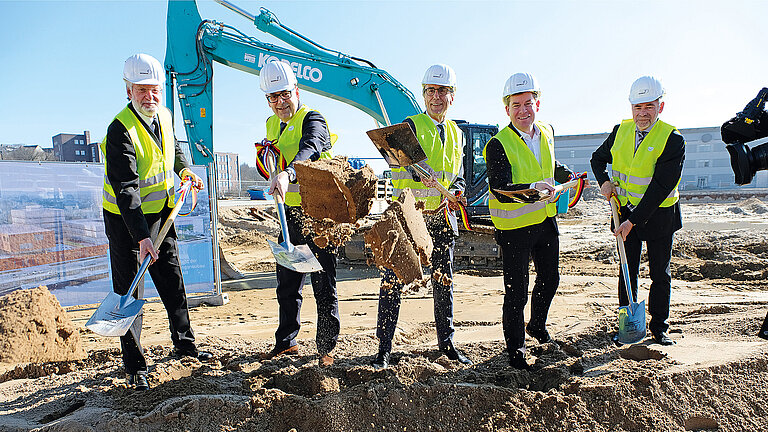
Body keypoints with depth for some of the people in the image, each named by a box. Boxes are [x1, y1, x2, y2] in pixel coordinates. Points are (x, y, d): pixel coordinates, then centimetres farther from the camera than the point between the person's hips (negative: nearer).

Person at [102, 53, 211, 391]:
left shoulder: (164, 116, 0)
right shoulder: (120, 130, -23)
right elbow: (125, 189, -30)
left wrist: (185, 170, 4)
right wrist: (142, 236, -38)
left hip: (161, 212, 7)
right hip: (124, 218, -6)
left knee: (172, 281, 15)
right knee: (129, 291, 0)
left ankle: (183, 343, 33)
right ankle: (133, 366, 13)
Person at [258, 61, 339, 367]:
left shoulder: (312, 118, -12)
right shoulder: (272, 125, 13)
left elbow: (310, 147, -35)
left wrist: (287, 173, -55)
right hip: (289, 212, 7)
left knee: (323, 282, -1)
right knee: (287, 282, 14)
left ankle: (326, 349, 11)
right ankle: (285, 342, 29)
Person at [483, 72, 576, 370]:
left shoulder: (546, 132, 3)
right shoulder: (498, 145, -19)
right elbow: (500, 190, -30)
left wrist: (567, 175, 11)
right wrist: (533, 188, -44)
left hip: (546, 220, 7)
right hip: (515, 227, -7)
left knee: (550, 279, 22)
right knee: (517, 292, 0)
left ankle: (537, 326, 48)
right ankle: (515, 348, 21)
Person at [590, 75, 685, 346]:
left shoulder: (673, 140, -15)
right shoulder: (620, 131, -1)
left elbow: (660, 187, -20)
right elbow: (598, 158, 17)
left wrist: (633, 221, -23)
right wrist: (604, 181, -4)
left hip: (658, 215, -3)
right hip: (625, 211, 4)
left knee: (660, 275, 7)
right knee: (627, 272, 11)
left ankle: (659, 327, 22)